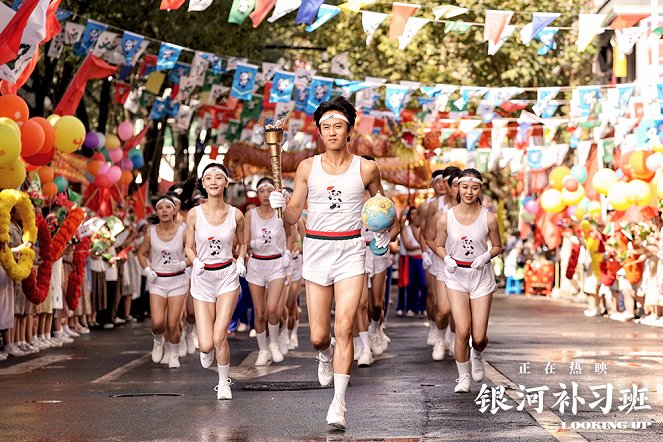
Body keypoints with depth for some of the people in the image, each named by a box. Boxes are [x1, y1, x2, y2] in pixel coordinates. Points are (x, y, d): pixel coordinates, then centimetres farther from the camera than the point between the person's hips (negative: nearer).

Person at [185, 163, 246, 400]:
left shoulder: (236, 215, -3)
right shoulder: (194, 214, -5)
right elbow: (189, 247, 6)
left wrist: (240, 260, -3)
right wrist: (196, 261, -14)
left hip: (227, 276, 0)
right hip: (202, 278, 0)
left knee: (219, 337, -10)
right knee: (206, 344, -5)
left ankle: (224, 383, 13)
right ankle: (206, 350, 35)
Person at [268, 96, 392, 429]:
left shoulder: (366, 168, 1)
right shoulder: (307, 168, 3)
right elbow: (293, 217, 5)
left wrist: (384, 231, 1)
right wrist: (280, 205, -16)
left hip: (350, 253, -1)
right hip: (316, 251, 2)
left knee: (344, 327, -14)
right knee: (318, 336, 3)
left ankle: (339, 403, -9)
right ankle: (326, 356, 42)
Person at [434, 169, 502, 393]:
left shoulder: (488, 218, -8)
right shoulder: (446, 219, -7)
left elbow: (498, 246, 5)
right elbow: (439, 245, 7)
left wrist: (486, 256, -15)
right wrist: (446, 259, -13)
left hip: (482, 276, 0)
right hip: (456, 276, 0)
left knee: (479, 336, -1)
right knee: (462, 331, -13)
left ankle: (477, 356, 37)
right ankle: (463, 377, 8)